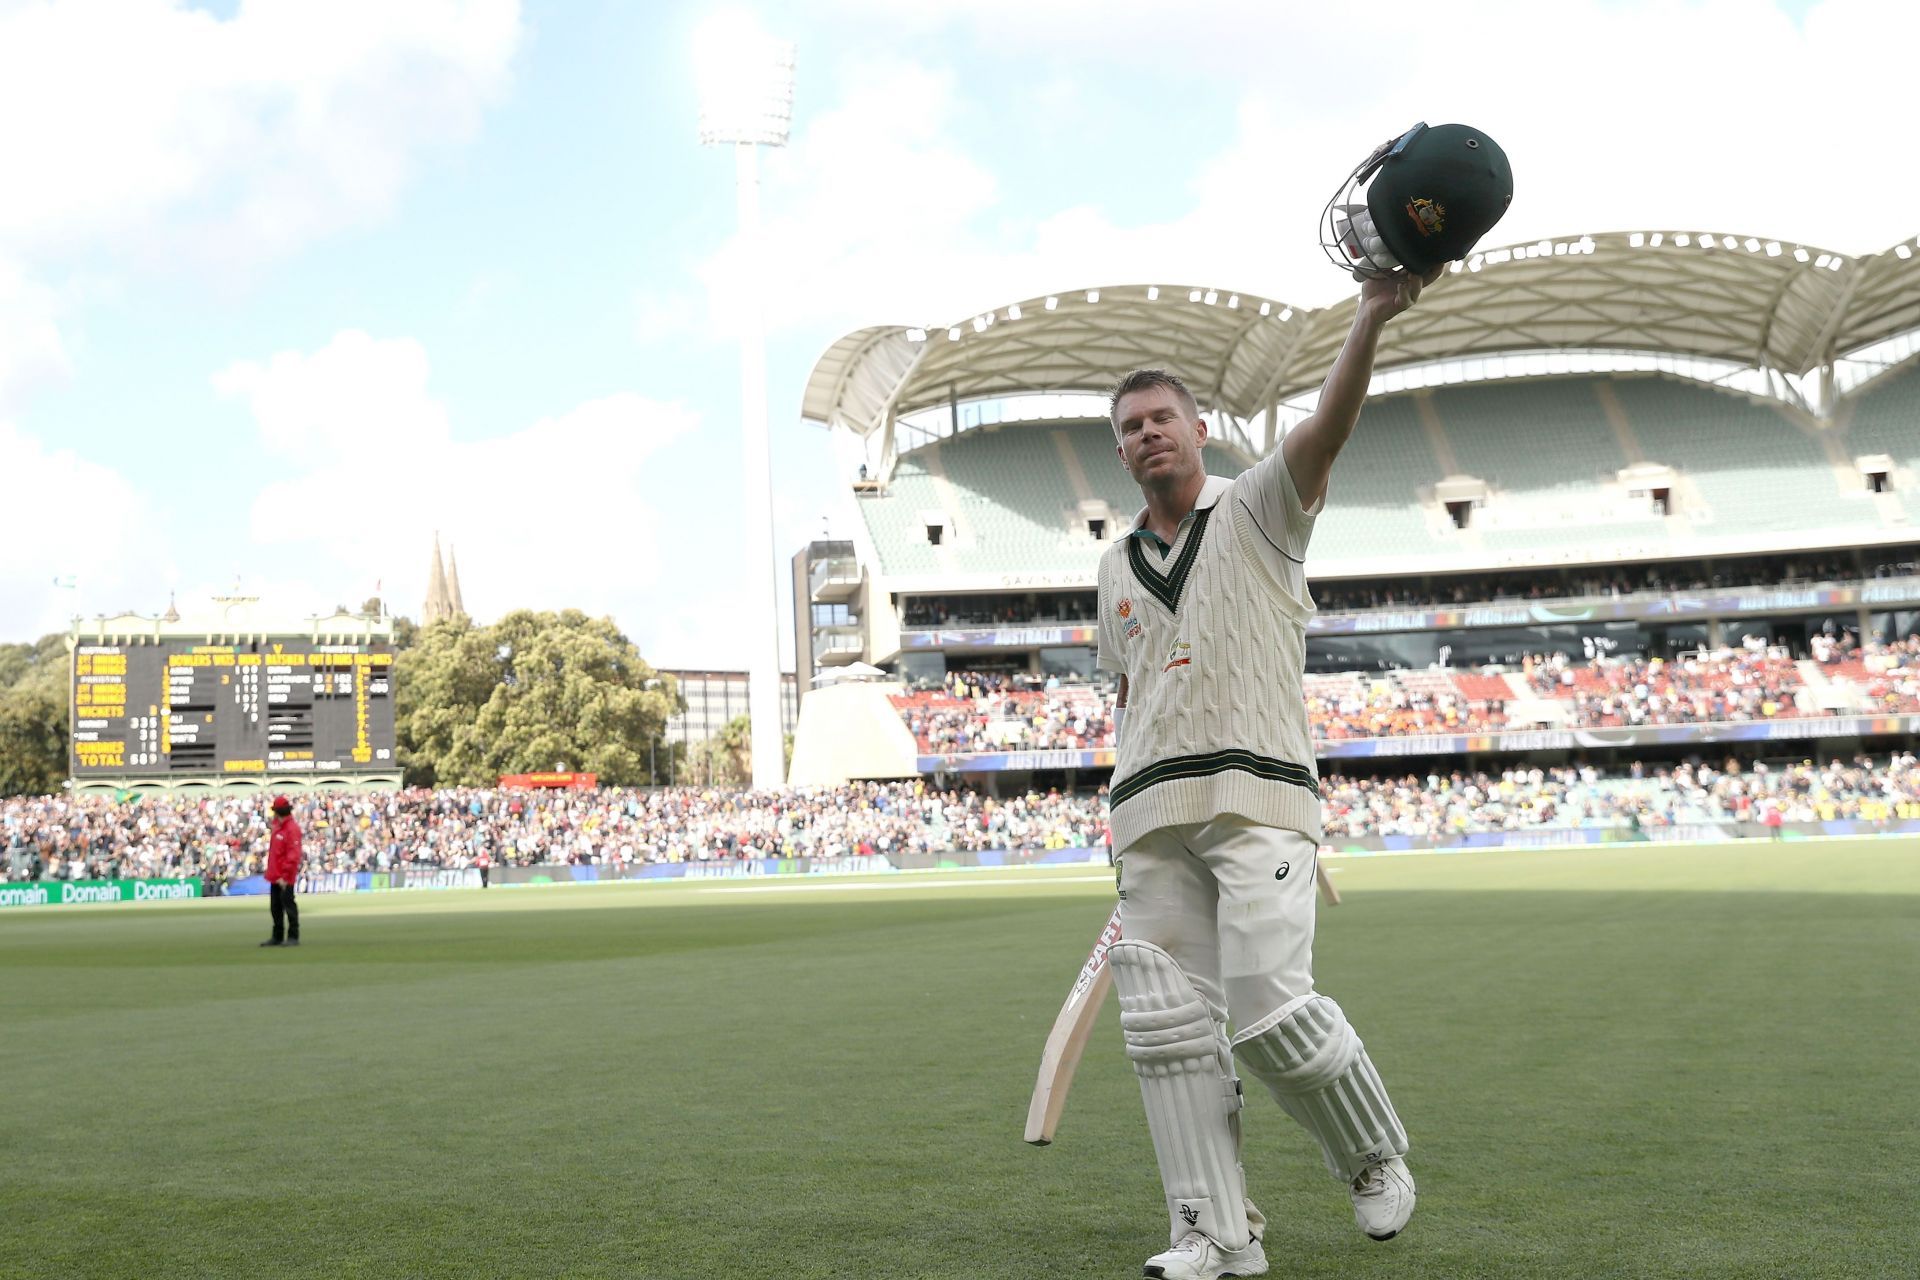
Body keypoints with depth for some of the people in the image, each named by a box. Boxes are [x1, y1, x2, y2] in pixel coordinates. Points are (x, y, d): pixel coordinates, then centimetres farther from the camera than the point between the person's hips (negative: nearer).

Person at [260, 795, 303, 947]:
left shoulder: (292, 828, -16)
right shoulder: (277, 826, 13)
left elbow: (293, 855, -21)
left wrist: (285, 875, -24)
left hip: (284, 878, -9)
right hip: (275, 876, 10)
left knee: (288, 905, -5)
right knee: (275, 907, 14)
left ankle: (293, 937, -1)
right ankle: (277, 937, 22)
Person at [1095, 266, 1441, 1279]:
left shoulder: (1256, 511, 6)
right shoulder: (1115, 567, 21)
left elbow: (1328, 426, -13)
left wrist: (1372, 319, -31)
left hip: (1256, 796, -5)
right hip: (1150, 815, 6)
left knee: (1268, 1008, -16)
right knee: (1167, 1026, -1)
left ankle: (1374, 1155, 11)